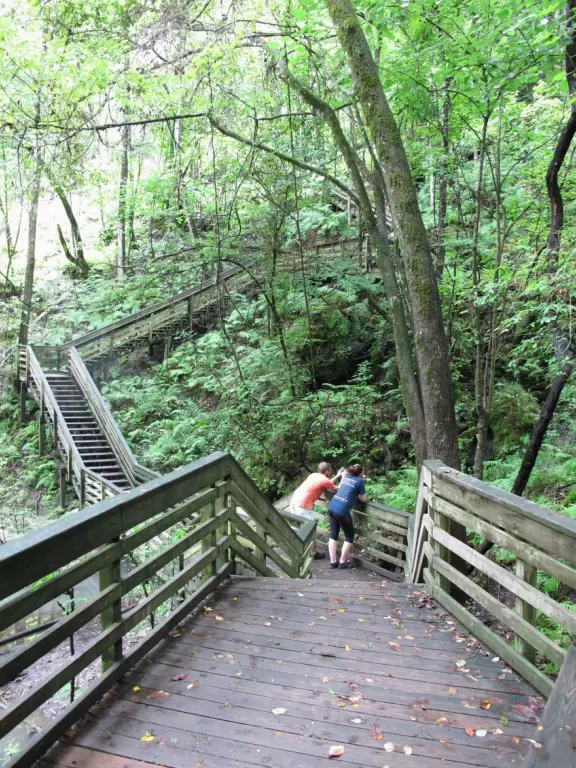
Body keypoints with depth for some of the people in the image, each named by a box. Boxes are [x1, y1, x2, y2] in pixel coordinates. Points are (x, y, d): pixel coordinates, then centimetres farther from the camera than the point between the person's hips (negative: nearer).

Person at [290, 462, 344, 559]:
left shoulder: (314, 475, 17)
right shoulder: (324, 480, -6)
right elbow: (338, 489, 10)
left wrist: (337, 476, 35)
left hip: (294, 500, 8)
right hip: (303, 505, -8)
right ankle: (314, 553, 16)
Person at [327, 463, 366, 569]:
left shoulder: (346, 477, 17)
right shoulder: (359, 481, -1)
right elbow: (363, 499, 5)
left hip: (331, 507, 7)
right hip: (342, 511, -6)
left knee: (333, 535, 15)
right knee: (349, 536, 12)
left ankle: (333, 562, 19)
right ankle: (342, 562, 16)